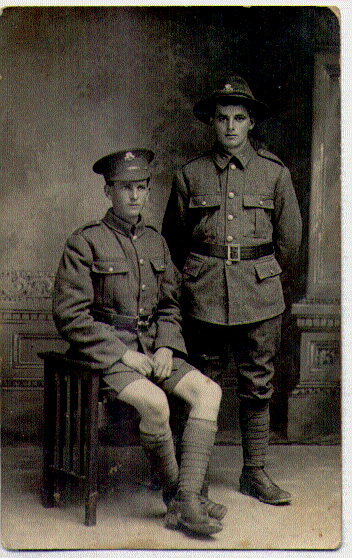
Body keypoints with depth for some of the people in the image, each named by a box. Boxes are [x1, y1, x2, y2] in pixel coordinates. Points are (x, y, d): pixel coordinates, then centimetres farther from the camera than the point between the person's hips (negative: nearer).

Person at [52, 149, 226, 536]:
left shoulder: (156, 242, 13)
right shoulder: (85, 243, -6)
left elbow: (170, 306, 19)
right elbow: (69, 316, -10)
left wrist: (165, 347, -1)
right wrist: (122, 354, -15)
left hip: (151, 348, 6)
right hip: (104, 351, -6)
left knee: (209, 391, -17)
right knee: (155, 402, -31)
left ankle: (186, 501, -19)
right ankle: (173, 492, -6)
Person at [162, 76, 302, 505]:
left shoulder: (275, 173, 6)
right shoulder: (189, 175, 5)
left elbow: (289, 239, 12)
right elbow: (173, 238, 14)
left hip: (259, 294, 1)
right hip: (204, 294, 0)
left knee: (257, 386, 5)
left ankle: (255, 472, 17)